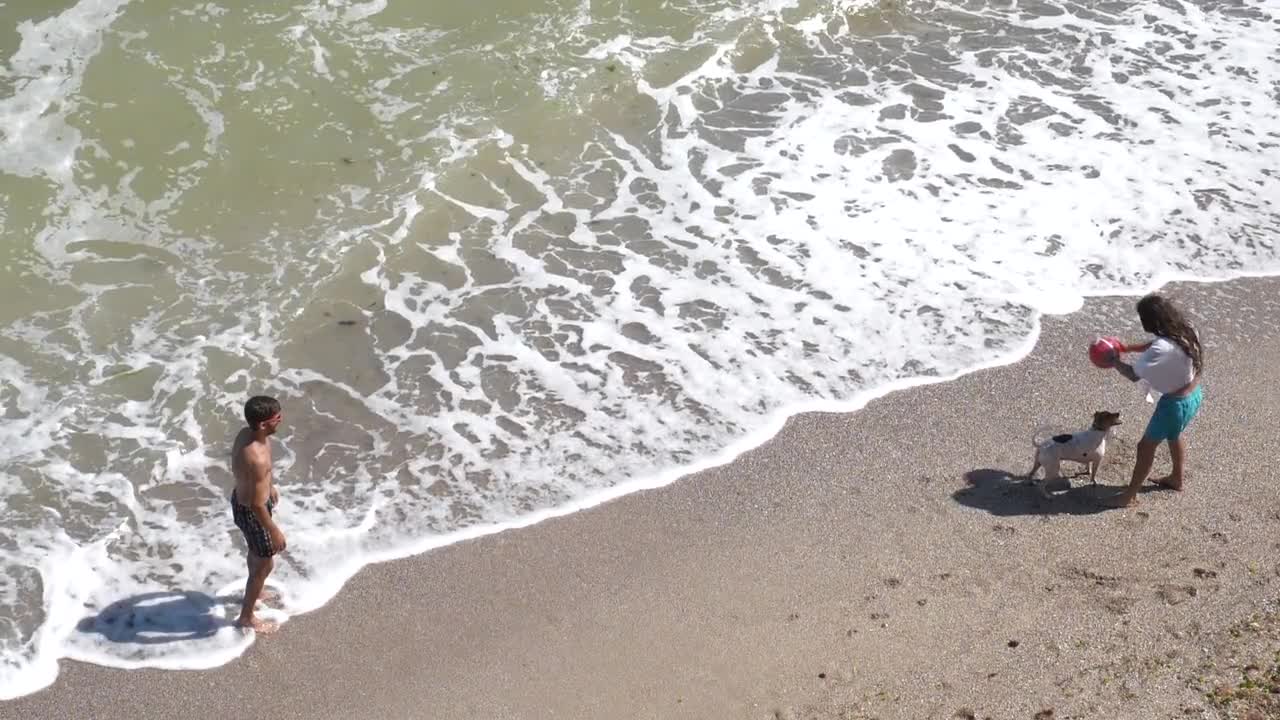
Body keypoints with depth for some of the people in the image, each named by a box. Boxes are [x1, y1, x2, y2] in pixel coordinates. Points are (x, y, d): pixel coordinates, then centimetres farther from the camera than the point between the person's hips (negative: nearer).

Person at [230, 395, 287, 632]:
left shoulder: (247, 433, -13)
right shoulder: (256, 458, -40)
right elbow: (257, 504, -30)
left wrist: (269, 485, 26)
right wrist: (275, 531, -18)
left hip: (242, 498, 9)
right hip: (251, 512, -9)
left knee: (256, 552, 33)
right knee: (265, 564, 13)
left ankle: (254, 591, 59)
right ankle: (246, 617, 33)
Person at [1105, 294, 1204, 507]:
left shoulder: (1162, 349, -35)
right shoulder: (1184, 330, -8)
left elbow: (1134, 374, -24)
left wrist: (1114, 361, -7)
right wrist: (1127, 348, 5)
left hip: (1176, 403, -8)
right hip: (1194, 394, 8)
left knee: (1146, 446, 9)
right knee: (1174, 435, 33)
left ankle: (1131, 495, 23)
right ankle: (1177, 478, 53)